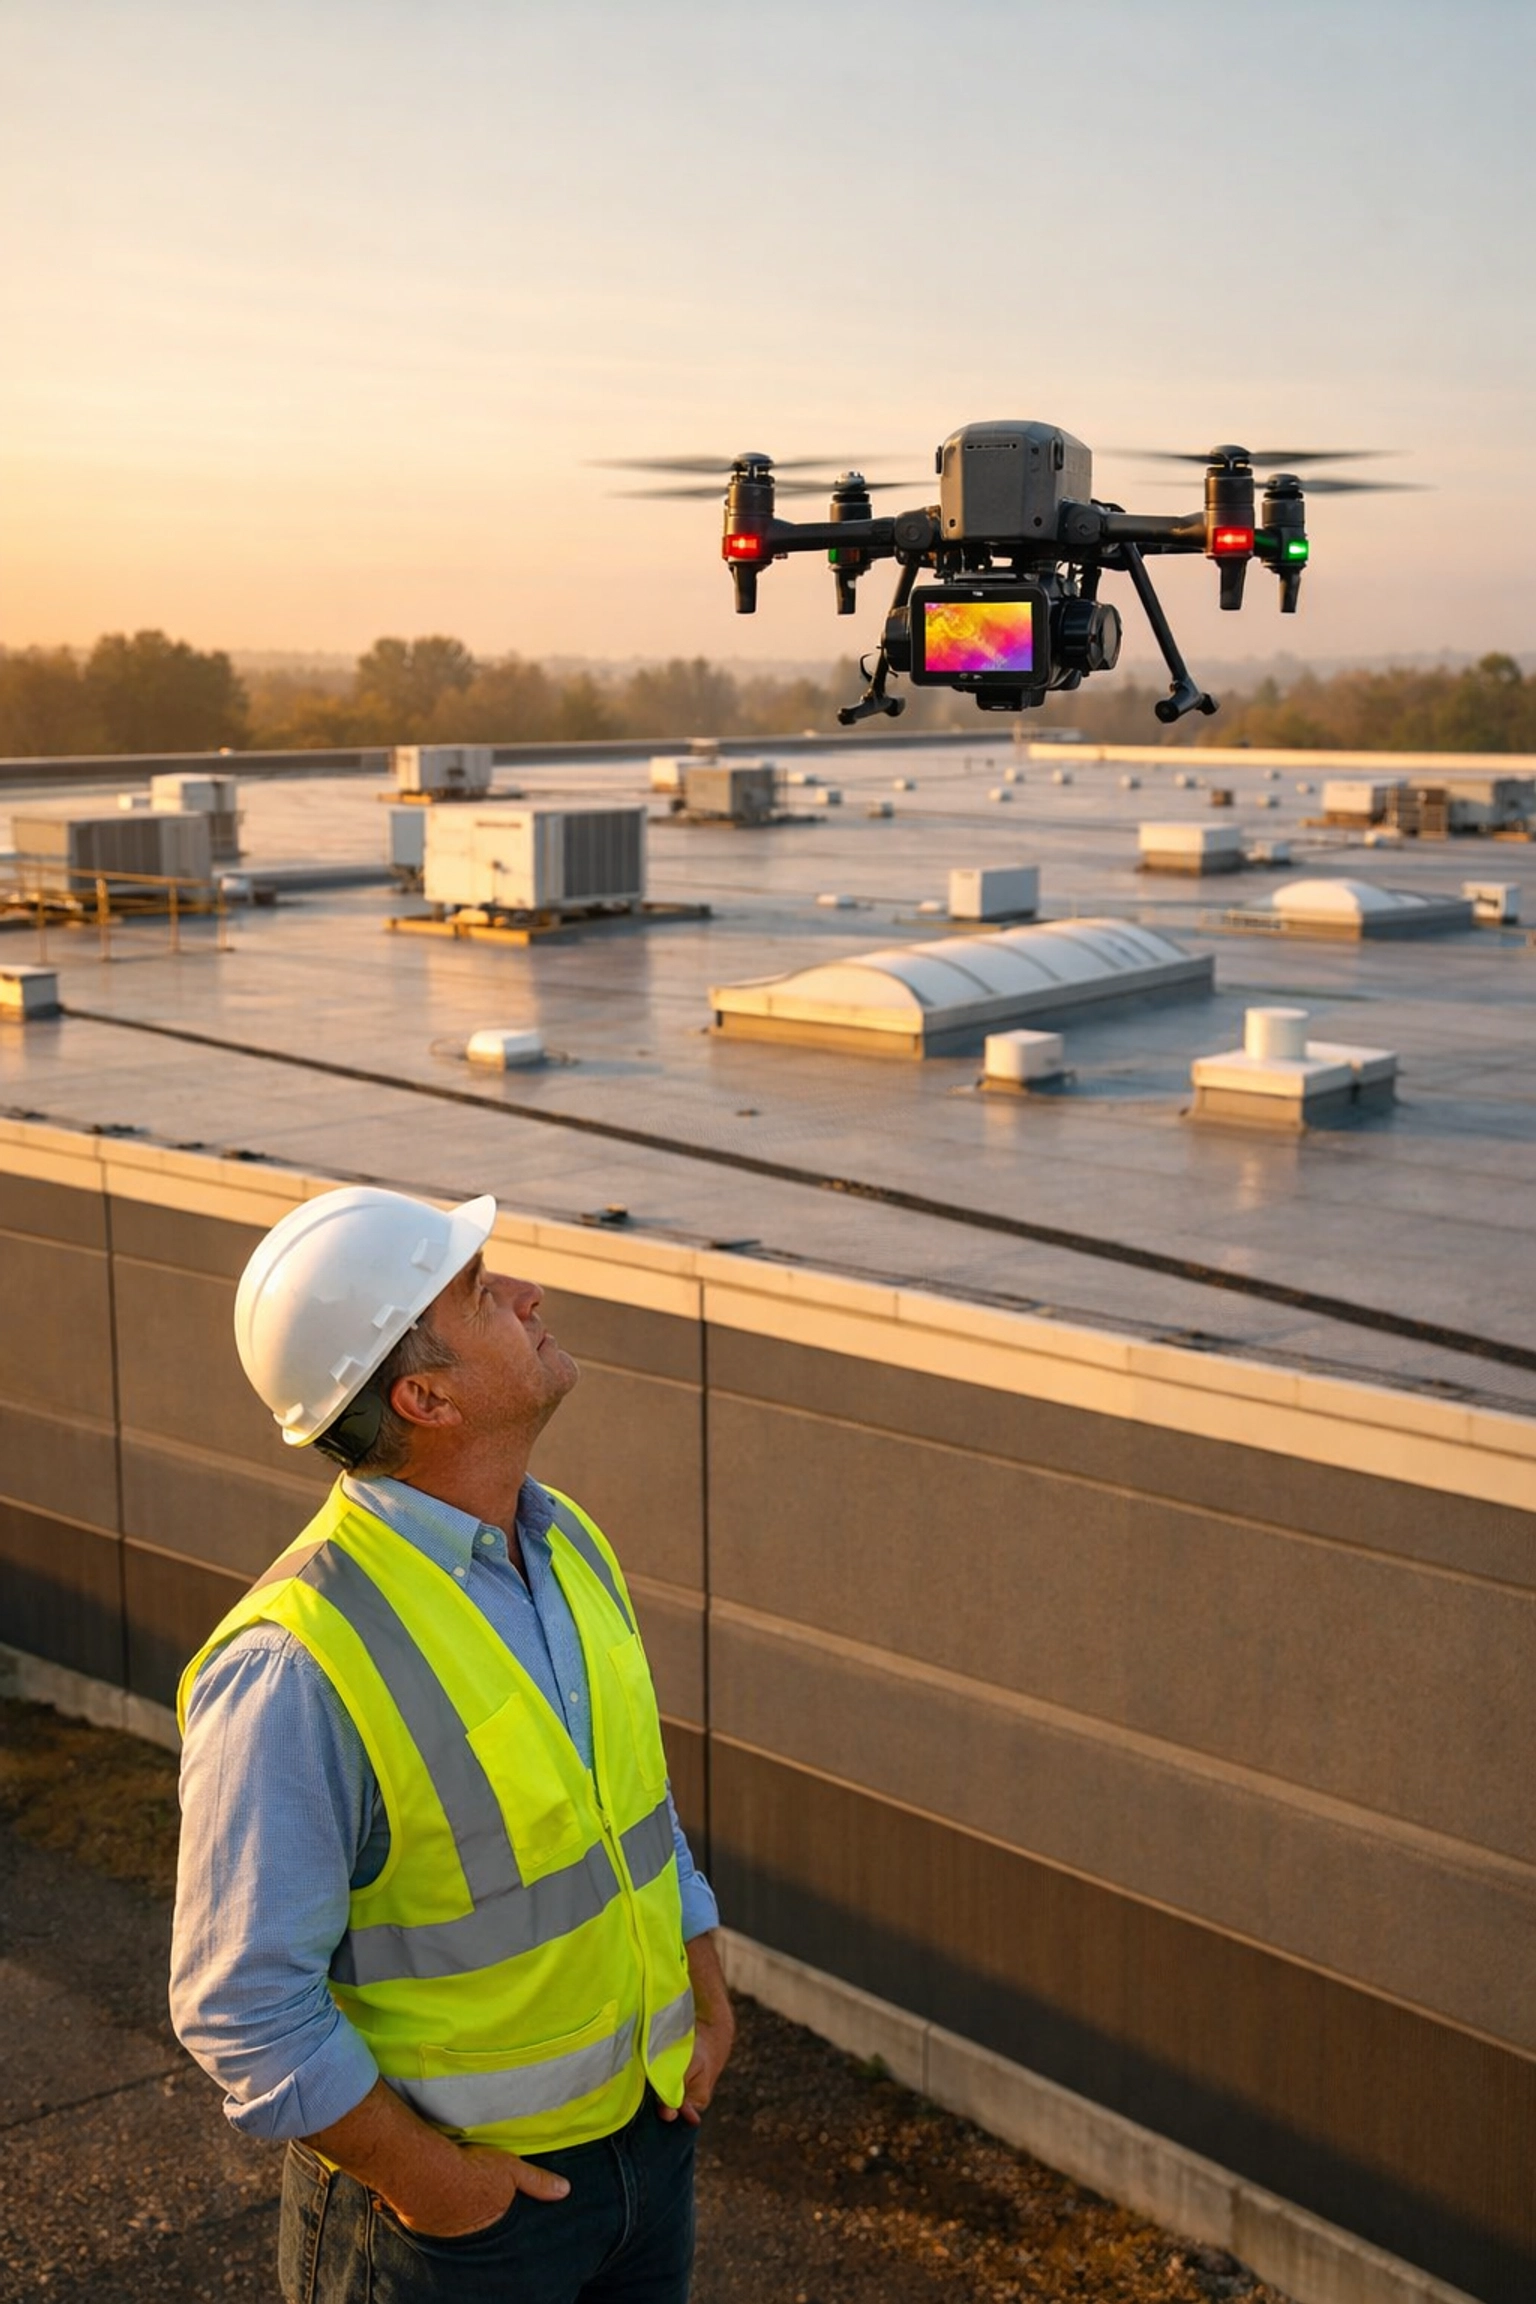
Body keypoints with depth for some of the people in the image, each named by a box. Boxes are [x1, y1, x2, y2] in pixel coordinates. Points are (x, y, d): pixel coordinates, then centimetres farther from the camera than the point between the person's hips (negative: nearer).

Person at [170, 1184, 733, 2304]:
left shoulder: (569, 1542, -1)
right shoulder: (296, 1663, -26)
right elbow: (241, 2001, -21)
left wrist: (707, 1996, 6)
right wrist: (417, 2173, -15)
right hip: (459, 2192, -7)